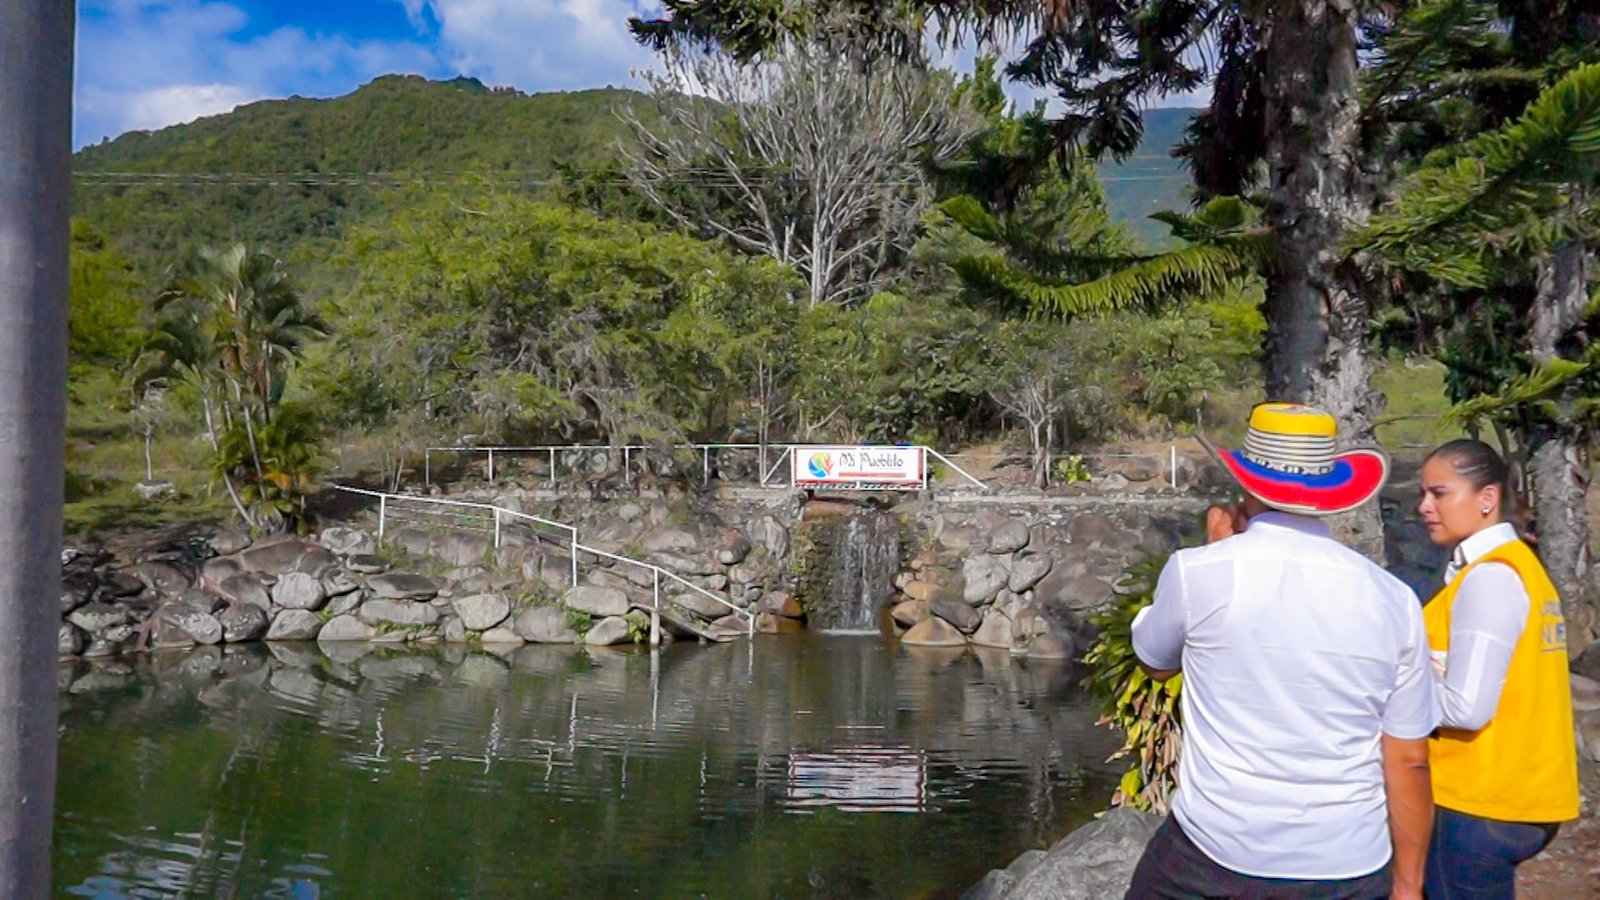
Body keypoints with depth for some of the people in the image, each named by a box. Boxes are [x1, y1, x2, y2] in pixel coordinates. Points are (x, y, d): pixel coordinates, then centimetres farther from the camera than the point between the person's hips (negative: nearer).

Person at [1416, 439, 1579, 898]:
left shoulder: (1489, 577, -18)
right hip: (1516, 793, 9)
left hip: (1479, 805, -9)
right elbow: (1503, 683, 10)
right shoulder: (1514, 565, 11)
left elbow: (1466, 707, -24)